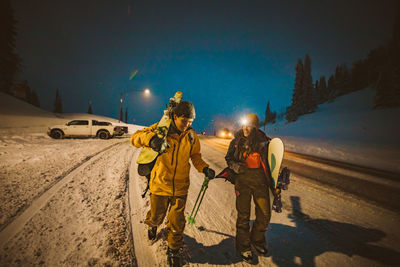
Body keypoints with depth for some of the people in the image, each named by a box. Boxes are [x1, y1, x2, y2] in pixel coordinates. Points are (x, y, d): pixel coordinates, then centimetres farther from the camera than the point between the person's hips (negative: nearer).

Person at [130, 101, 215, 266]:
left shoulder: (192, 136, -3)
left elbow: (195, 156, 10)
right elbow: (135, 138, -16)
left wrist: (204, 168, -10)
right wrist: (150, 138, -39)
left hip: (180, 186, 1)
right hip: (160, 184, -1)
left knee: (177, 223, 8)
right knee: (156, 216, 19)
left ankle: (173, 251, 36)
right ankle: (152, 225, 58)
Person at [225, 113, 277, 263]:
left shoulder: (264, 142, -2)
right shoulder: (237, 141, 0)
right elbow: (228, 158, 11)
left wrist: (275, 184, 4)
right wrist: (235, 166, -10)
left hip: (260, 181, 1)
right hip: (242, 180, -1)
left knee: (265, 214, 7)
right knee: (243, 215, 4)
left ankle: (257, 240, 35)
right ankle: (243, 246, 26)